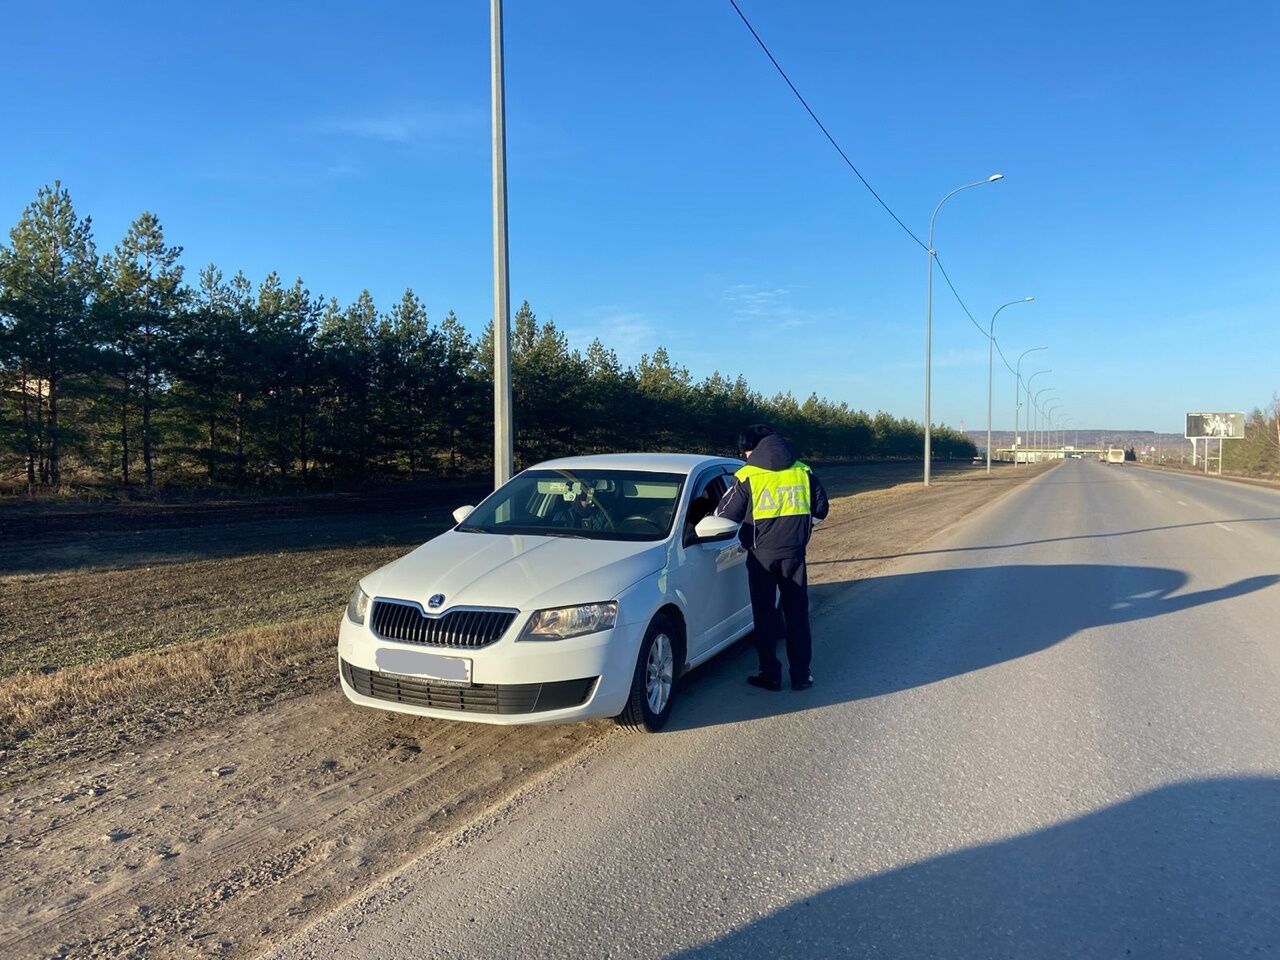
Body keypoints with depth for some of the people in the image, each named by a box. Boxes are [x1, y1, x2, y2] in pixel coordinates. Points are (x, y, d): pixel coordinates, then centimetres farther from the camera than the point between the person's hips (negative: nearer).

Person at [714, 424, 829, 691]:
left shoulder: (748, 476, -8)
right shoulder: (803, 472, 2)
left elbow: (725, 515, -4)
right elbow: (820, 509, 9)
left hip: (762, 555, -3)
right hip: (794, 553, 3)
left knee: (765, 616, 9)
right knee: (797, 614, 12)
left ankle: (770, 675, 13)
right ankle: (801, 676, 15)